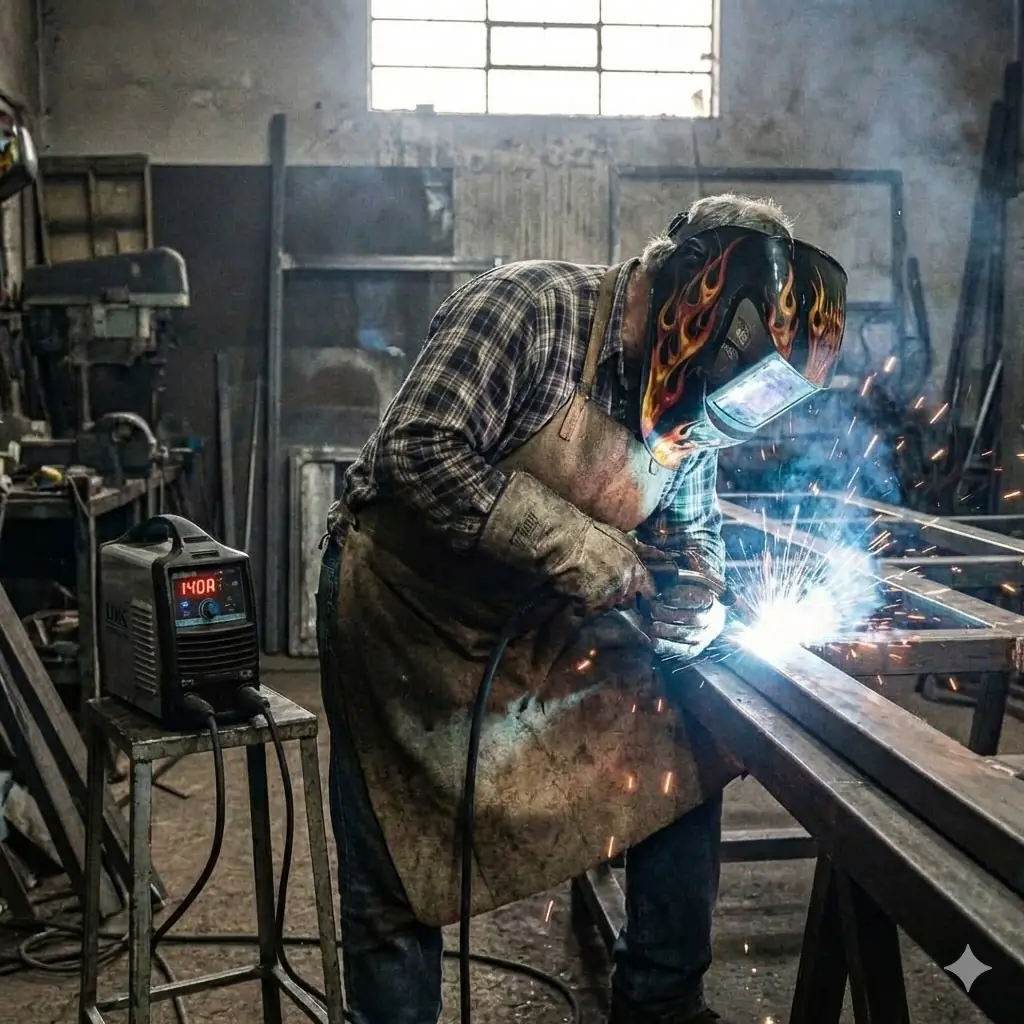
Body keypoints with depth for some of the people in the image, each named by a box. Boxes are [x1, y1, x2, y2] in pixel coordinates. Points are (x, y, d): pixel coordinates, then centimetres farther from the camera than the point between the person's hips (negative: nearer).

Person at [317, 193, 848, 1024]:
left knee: (683, 767, 1)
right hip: (406, 610, -6)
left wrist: (696, 602, -13)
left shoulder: (687, 401, -2)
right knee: (397, 875, 1)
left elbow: (690, 525, 9)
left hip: (546, 623, 6)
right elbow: (423, 452, -30)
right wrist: (566, 539, -31)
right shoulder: (529, 309, -23)